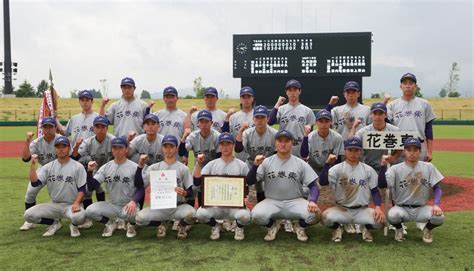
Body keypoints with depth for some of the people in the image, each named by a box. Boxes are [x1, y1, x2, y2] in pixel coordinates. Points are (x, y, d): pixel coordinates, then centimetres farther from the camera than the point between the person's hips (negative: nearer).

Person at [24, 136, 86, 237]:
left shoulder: (77, 167, -6)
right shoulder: (48, 167, 4)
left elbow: (82, 189, -7)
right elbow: (34, 183, -8)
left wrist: (76, 203, -23)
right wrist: (33, 164, -16)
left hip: (71, 205, -4)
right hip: (54, 205, 4)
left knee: (79, 216, -36)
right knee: (28, 215, -15)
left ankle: (73, 225, 4)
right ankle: (54, 223, 11)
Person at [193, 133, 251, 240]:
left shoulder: (242, 166, 5)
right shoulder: (212, 164, 8)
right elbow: (197, 182, -3)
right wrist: (198, 164, -13)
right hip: (215, 204, 1)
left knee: (244, 215, -33)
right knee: (200, 213, -28)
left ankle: (239, 228, 8)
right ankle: (215, 226, 9)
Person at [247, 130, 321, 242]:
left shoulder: (301, 164, 2)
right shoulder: (266, 162, 1)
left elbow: (314, 185, -1)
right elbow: (249, 182, -5)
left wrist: (312, 201, -22)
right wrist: (255, 165, -23)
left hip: (295, 201, 1)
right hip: (272, 202, 0)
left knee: (314, 213, -28)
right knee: (257, 215, -30)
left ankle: (300, 227, 9)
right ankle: (272, 226, 7)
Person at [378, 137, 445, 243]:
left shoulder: (428, 167, 1)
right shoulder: (396, 169, -7)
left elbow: (437, 188, 0)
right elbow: (381, 185, -19)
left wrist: (436, 204, -17)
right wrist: (383, 166, -31)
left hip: (421, 209, 2)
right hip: (401, 208, -2)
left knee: (439, 217, -27)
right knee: (392, 215, -34)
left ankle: (427, 229, 11)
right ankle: (398, 229, 5)